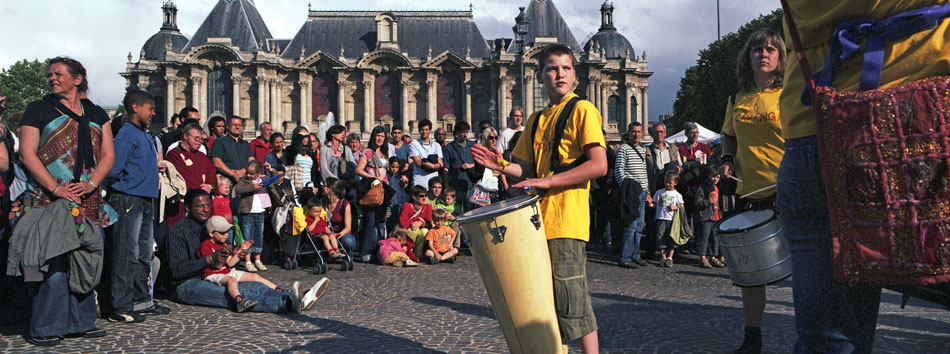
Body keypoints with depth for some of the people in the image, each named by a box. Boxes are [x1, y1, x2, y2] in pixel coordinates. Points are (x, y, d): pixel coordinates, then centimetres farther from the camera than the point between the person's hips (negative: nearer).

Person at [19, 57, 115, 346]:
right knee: (52, 262, -7)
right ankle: (44, 328, 2)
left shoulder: (96, 114, 15)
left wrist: (91, 184, -7)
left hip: (88, 200, 4)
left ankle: (82, 322, 15)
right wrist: (55, 188, -13)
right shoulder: (38, 110, 6)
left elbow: (108, 154, 10)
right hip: (48, 199, -3)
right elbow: (27, 153, -3)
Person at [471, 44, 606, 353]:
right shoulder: (537, 119, 17)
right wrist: (502, 165, -1)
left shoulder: (582, 110, -4)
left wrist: (548, 181, -18)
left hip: (567, 220, -7)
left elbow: (599, 166, -15)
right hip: (540, 217, 7)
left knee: (569, 296, -6)